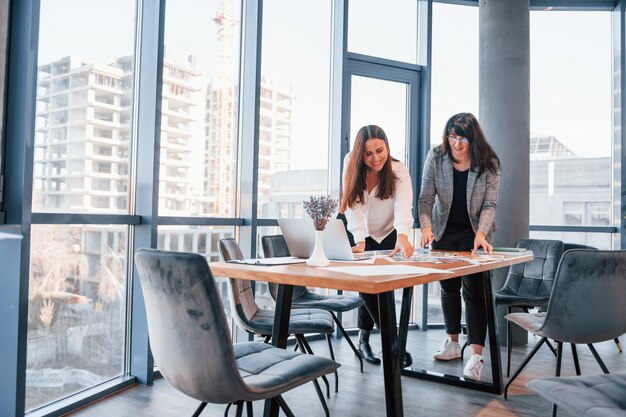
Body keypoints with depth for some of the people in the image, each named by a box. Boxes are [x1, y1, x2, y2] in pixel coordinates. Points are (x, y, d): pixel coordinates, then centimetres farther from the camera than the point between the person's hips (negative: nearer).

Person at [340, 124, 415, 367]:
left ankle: (364, 337, 14)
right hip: (361, 235, 0)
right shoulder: (351, 165, -18)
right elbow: (354, 206, -26)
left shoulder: (399, 171, -19)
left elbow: (403, 206, -35)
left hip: (389, 235, 0)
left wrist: (402, 238, -53)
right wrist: (360, 241, -37)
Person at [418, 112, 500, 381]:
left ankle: (475, 356, -6)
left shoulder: (488, 163, -13)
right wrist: (426, 226, -28)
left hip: (475, 234, -2)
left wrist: (481, 234, -29)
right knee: (448, 287, 13)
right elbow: (425, 198, -12)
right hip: (444, 232, 3)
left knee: (474, 291, -8)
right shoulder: (436, 157, -10)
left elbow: (489, 204, -14)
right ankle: (453, 343, 29)